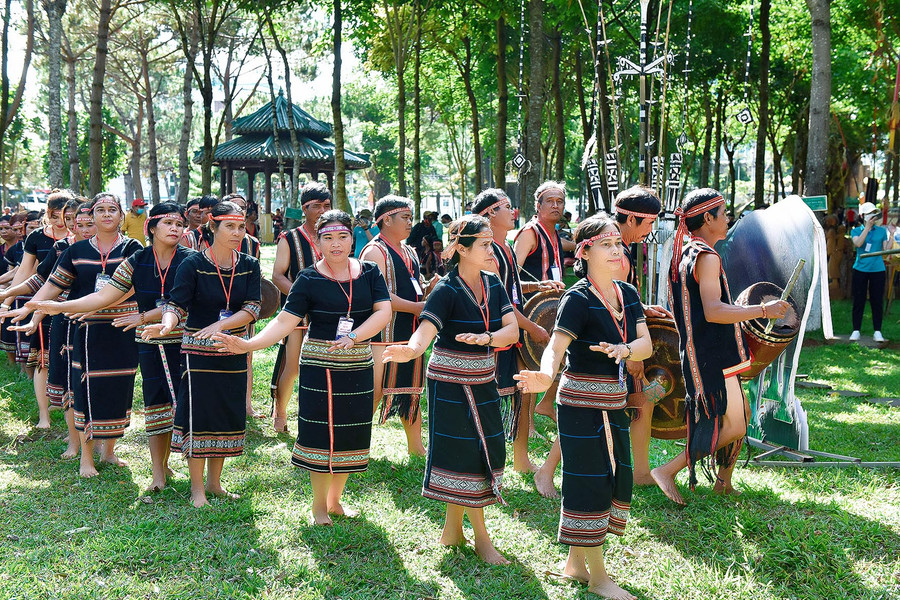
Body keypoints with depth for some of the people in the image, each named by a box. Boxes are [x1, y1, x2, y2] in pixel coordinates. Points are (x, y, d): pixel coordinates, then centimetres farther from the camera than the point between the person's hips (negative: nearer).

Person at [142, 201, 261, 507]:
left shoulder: (249, 266, 1)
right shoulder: (193, 264, -9)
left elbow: (252, 309, -9)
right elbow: (176, 305, -17)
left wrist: (219, 325, -24)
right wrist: (168, 323, -40)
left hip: (234, 352, 4)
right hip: (198, 352, -4)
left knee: (228, 415, 11)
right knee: (198, 416, -2)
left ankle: (214, 482, 26)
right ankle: (197, 489, 10)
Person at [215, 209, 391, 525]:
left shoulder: (369, 272, 3)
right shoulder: (309, 279, -5)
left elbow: (384, 311, -6)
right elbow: (285, 321, -11)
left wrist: (353, 337, -19)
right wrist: (247, 344, -24)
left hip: (358, 367, 3)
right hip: (320, 366, -3)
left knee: (350, 434, 9)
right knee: (322, 433, -1)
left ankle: (335, 499, 27)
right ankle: (319, 504, 15)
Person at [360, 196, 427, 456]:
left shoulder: (409, 252, 17)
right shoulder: (375, 252, -10)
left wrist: (429, 289, 2)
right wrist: (415, 307, -19)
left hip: (410, 334, 9)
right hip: (384, 334, -8)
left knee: (412, 390, 13)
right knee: (375, 391, -5)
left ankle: (416, 446, 22)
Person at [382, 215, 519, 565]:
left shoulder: (492, 284, 3)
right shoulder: (446, 291, -16)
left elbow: (512, 329, -5)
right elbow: (426, 330, -29)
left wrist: (485, 337, -25)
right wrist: (412, 350, -51)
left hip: (483, 381, 7)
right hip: (450, 382, -7)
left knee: (483, 453, 10)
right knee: (465, 456, -3)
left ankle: (452, 529, 24)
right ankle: (481, 537, 8)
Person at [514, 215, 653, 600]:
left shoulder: (628, 294, 7)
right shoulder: (578, 298, -15)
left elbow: (646, 344, 1)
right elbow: (556, 346, -25)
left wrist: (624, 349, -21)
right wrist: (545, 376, -46)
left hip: (614, 402, 8)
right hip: (581, 404, -8)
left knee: (615, 479, 11)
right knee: (590, 482, -3)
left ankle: (576, 563, 26)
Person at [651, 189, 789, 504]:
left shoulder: (684, 252, 12)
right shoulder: (706, 257, -18)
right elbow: (713, 311, -30)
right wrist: (763, 310, -26)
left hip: (702, 356, 10)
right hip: (712, 358, -10)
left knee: (741, 414, 20)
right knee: (732, 427, -6)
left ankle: (724, 482, 28)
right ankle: (667, 471, -4)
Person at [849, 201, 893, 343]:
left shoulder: (882, 231, 9)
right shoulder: (856, 231, 6)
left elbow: (887, 249, 1)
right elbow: (858, 243, -15)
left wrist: (891, 234, -8)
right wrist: (868, 227, -16)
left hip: (878, 270, 1)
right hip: (860, 269, -1)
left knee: (877, 301, 1)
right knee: (858, 301, 1)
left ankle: (877, 332, 9)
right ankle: (856, 331, 8)